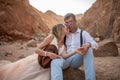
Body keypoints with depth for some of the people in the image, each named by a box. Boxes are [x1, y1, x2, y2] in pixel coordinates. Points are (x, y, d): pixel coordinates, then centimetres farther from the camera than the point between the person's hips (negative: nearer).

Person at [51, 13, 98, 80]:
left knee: (88, 49, -30)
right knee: (55, 62, -34)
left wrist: (88, 44, -26)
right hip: (65, 59, 1)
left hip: (77, 59, -1)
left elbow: (95, 45, -3)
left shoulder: (83, 33, 13)